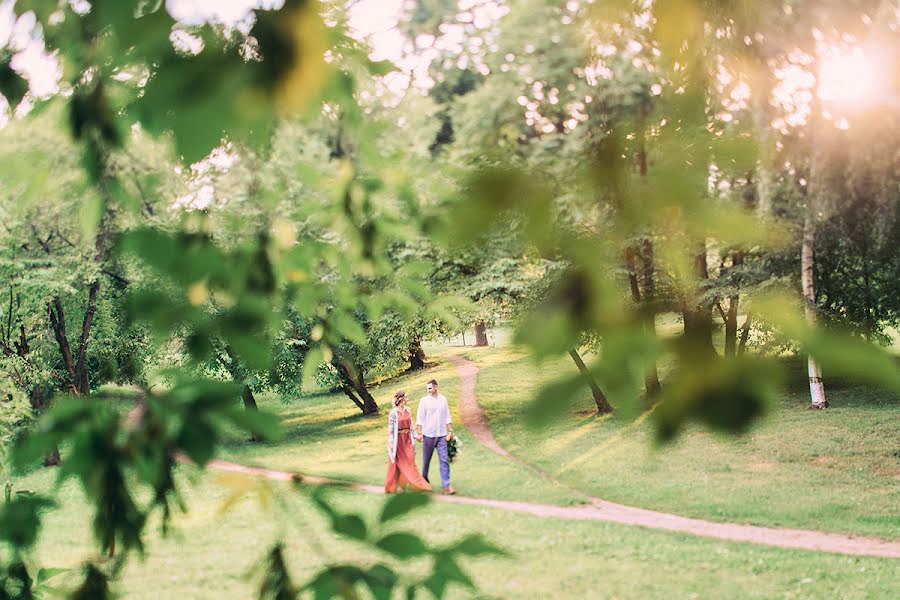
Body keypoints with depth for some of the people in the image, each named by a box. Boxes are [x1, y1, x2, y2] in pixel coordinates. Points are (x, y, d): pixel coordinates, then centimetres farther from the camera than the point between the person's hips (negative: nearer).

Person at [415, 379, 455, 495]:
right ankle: (424, 478, 32)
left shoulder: (443, 399, 7)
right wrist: (419, 433, -9)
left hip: (441, 435, 2)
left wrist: (450, 431, 9)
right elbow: (420, 418, -4)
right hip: (428, 435, -2)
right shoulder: (424, 401, -4)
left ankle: (446, 486, -8)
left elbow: (447, 417, 13)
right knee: (426, 459, 10)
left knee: (444, 460, -5)